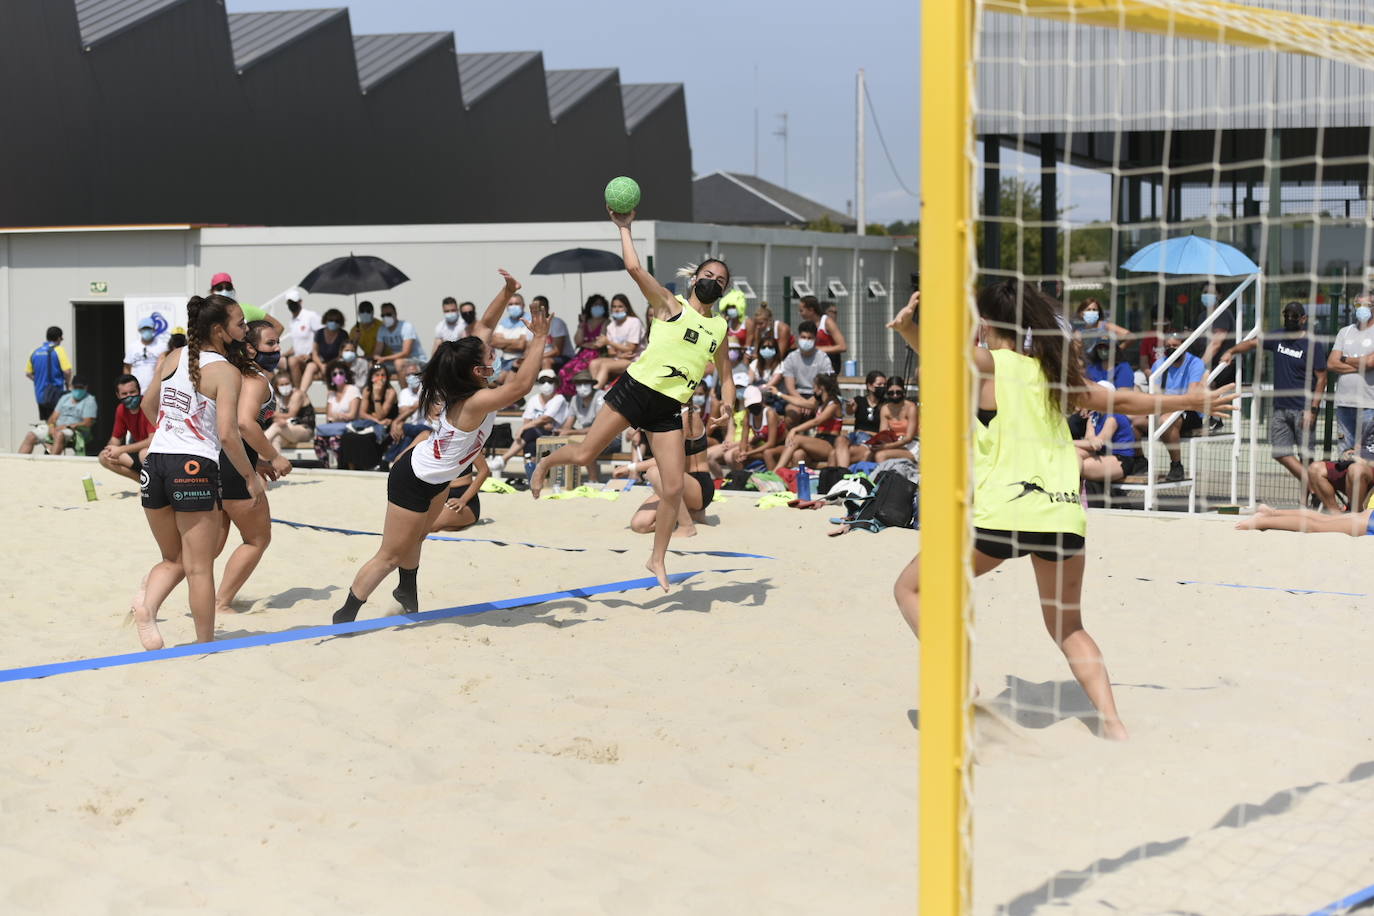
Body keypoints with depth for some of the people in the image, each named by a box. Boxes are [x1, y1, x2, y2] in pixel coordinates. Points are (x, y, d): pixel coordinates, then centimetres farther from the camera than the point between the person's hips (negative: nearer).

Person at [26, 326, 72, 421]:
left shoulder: (35, 352, 9)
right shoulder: (58, 350, -9)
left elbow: (28, 373, 13)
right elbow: (67, 371, -16)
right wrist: (68, 384, 2)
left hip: (40, 395, 6)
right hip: (55, 394, -6)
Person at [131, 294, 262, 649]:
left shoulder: (174, 358, 9)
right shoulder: (226, 371, -8)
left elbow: (148, 405, 23)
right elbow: (227, 434, -16)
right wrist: (251, 477, -4)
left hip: (156, 462, 6)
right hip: (195, 467, -5)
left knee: (173, 560, 19)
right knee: (199, 568, 4)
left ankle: (147, 603, -10)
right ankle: (205, 645, 8)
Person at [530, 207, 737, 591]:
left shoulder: (720, 327, 14)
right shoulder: (670, 306, 0)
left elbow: (724, 375, 23)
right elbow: (634, 268, -13)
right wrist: (624, 228, -7)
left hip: (669, 409, 4)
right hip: (635, 389, -4)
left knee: (674, 489, -4)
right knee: (584, 454, -5)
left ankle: (657, 559, 11)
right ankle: (545, 463, 30)